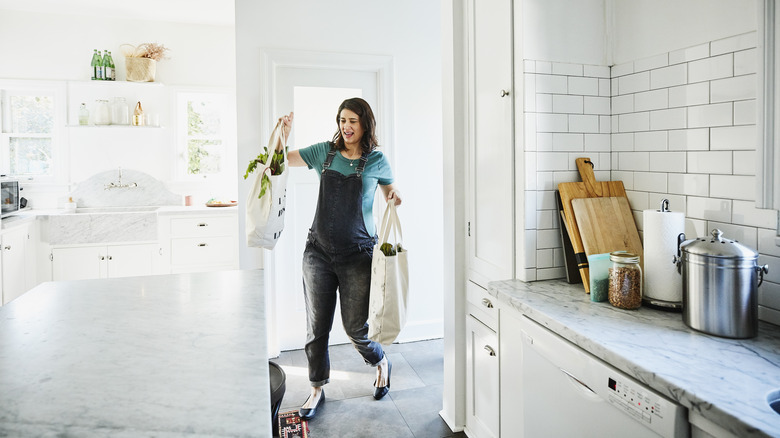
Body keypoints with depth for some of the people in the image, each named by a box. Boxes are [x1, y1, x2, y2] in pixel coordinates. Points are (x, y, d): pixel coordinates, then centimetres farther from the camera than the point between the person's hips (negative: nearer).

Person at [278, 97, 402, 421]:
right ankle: (317, 390, 26)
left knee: (356, 327, 2)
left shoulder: (377, 161, 1)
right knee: (316, 327, 7)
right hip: (319, 251, 3)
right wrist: (283, 133, -7)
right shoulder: (324, 152, 6)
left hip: (357, 254, -2)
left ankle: (382, 364, 34)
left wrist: (394, 198, -7)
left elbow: (389, 194, 16)